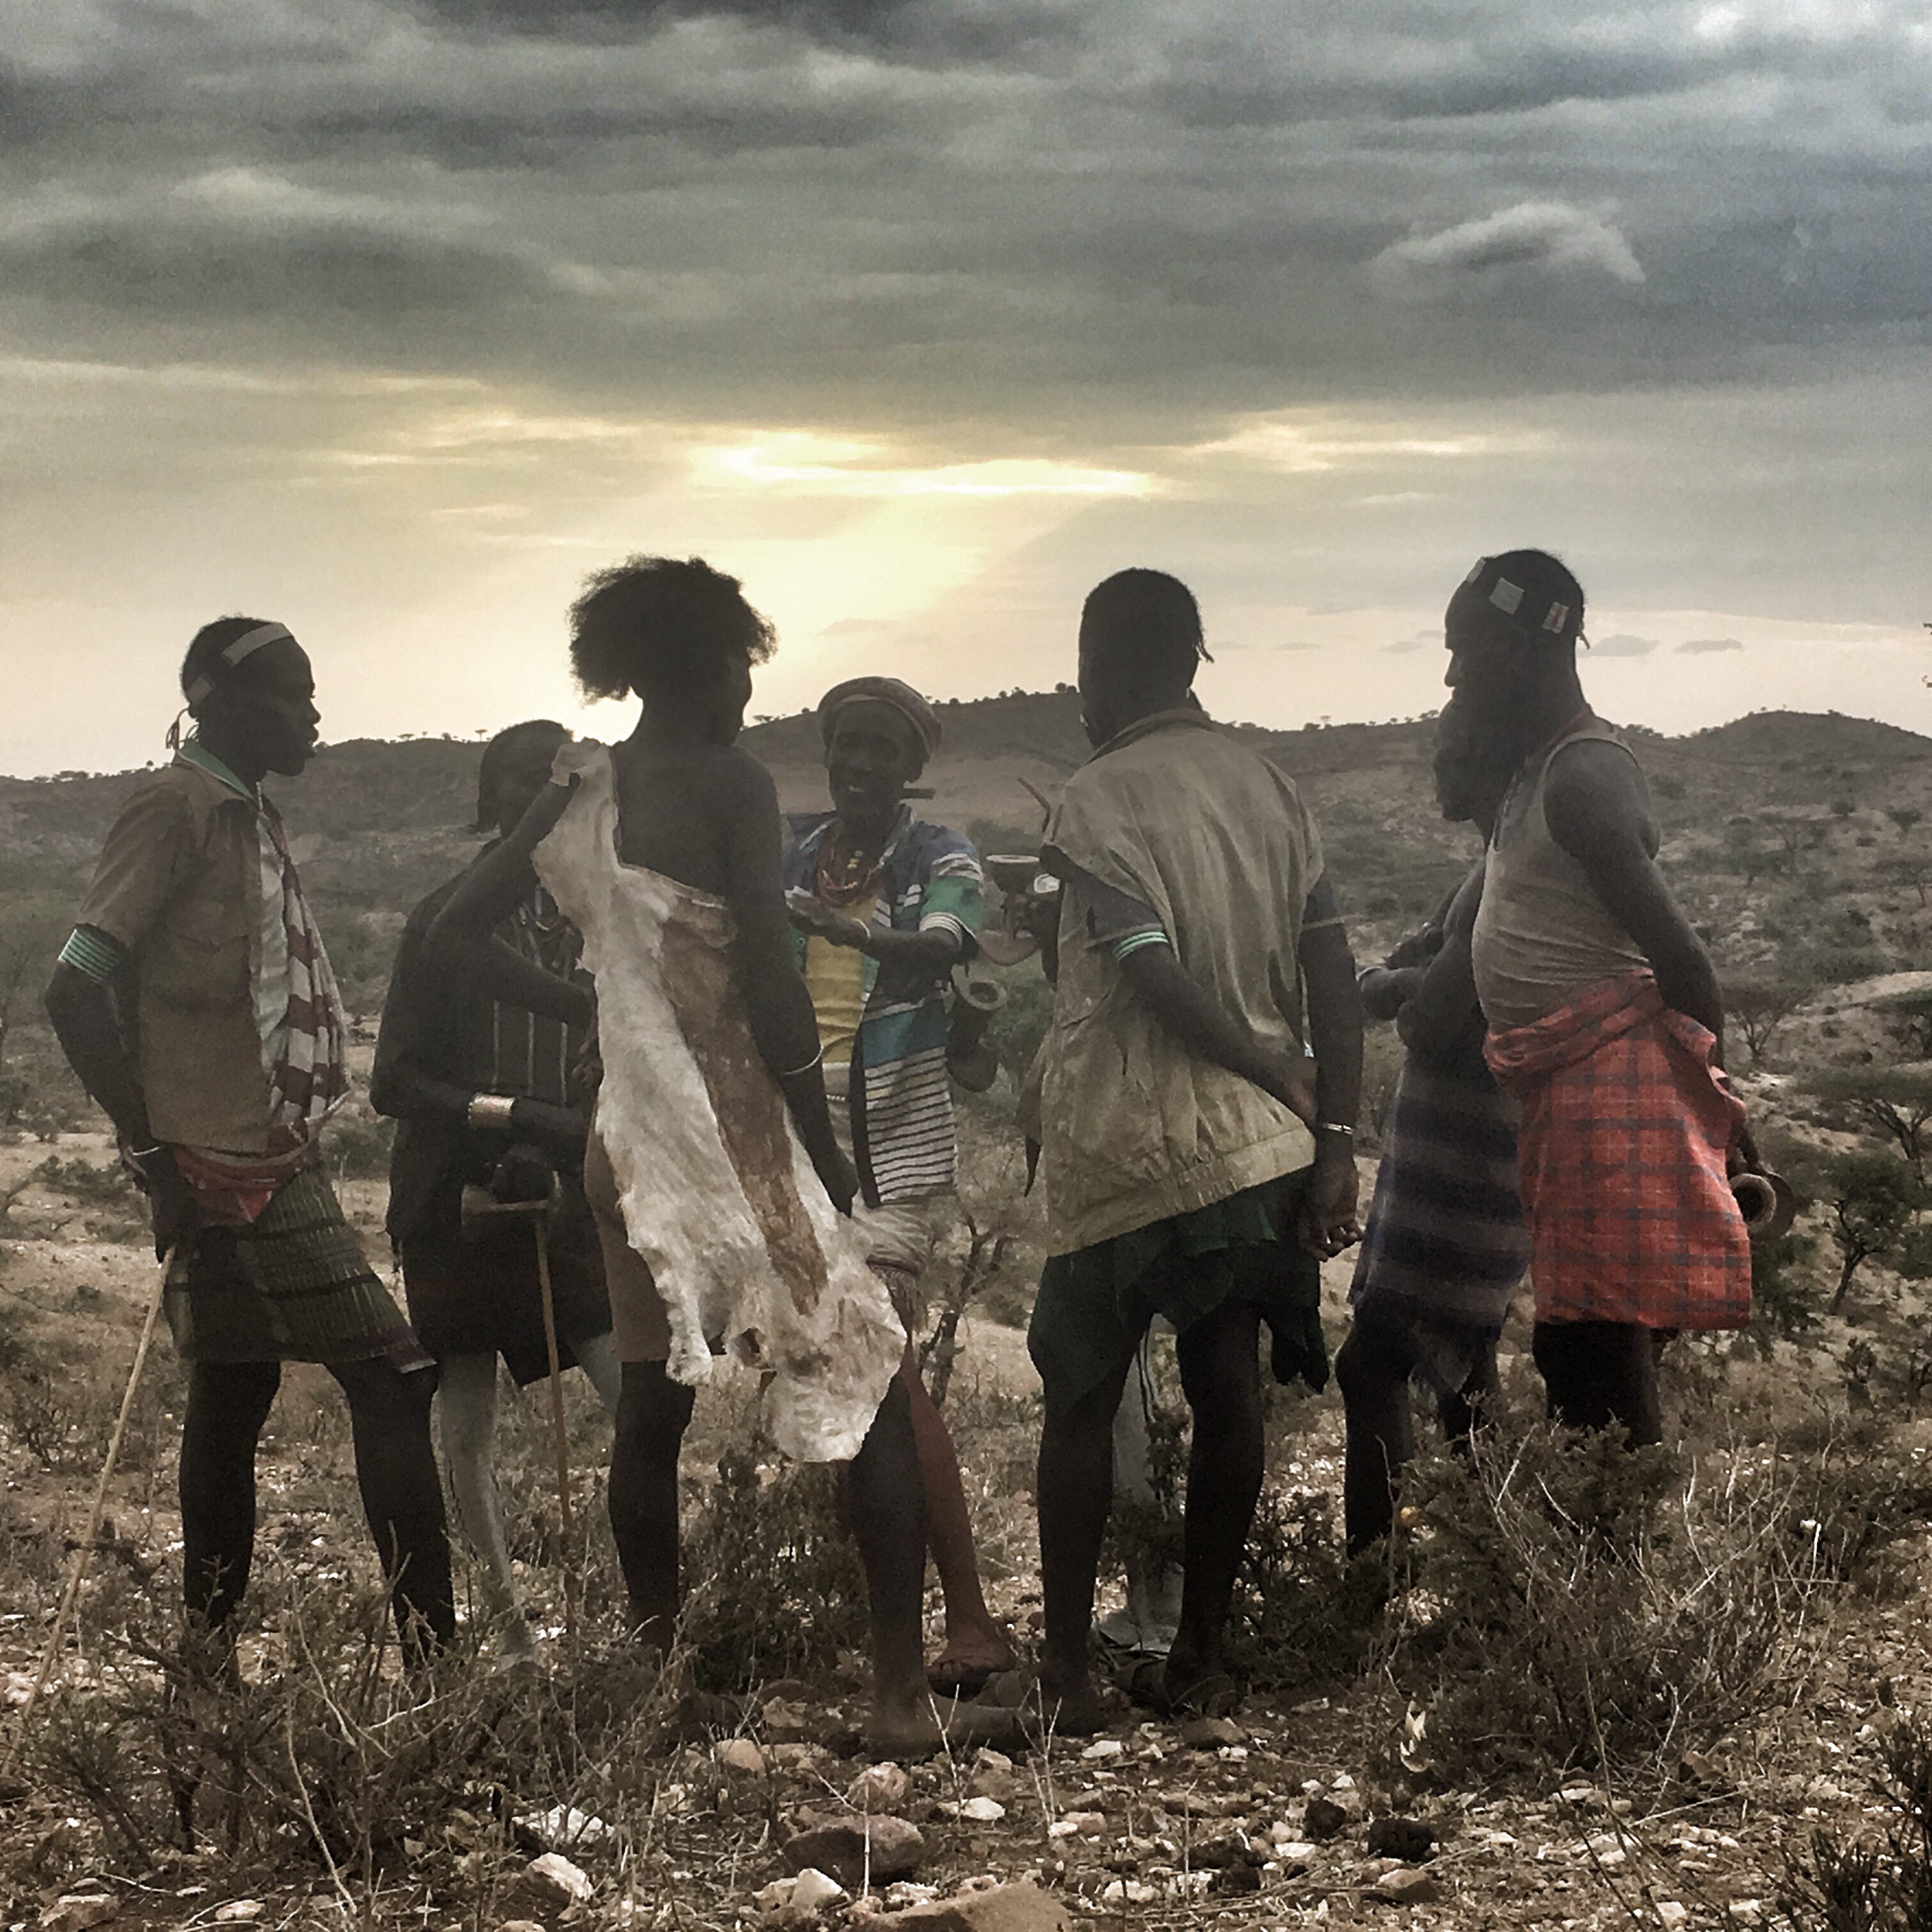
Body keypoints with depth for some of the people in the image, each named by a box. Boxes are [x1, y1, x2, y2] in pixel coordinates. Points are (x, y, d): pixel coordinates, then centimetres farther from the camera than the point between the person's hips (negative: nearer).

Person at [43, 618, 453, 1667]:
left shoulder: (247, 816, 17)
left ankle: (210, 1672, 16)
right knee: (389, 1376, -11)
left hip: (272, 1163, 9)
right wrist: (156, 1155, -18)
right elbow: (77, 989, -18)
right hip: (225, 1173, -9)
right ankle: (431, 1652, -10)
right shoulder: (176, 808, -11)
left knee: (232, 1405, 10)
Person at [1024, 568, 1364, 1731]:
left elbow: (1160, 985, -18)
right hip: (1252, 1145, 5)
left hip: (1120, 1146, -5)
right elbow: (1334, 980, 2)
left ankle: (1069, 1668, 8)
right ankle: (1202, 1657, 14)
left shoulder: (1099, 800, -9)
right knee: (1228, 1391, 8)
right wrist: (1336, 1138, 1)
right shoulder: (1269, 786, 8)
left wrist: (1292, 1089, -7)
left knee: (1084, 1398, 5)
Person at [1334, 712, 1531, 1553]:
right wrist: (1416, 980, -8)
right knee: (1460, 1365, 18)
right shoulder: (1493, 873, 14)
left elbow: (1428, 1025, -23)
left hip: (1463, 1161, -10)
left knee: (1373, 1363, -12)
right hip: (1452, 1157, 10)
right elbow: (1372, 991, 13)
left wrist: (1408, 989, -2)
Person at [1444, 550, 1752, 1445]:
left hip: (1608, 1084, -11)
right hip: (1569, 1090, 11)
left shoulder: (1582, 777, -17)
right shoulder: (1538, 766, 16)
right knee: (1575, 1351, 16)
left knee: (1599, 1369, -10)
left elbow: (1678, 955, -19)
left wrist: (1715, 1093, -12)